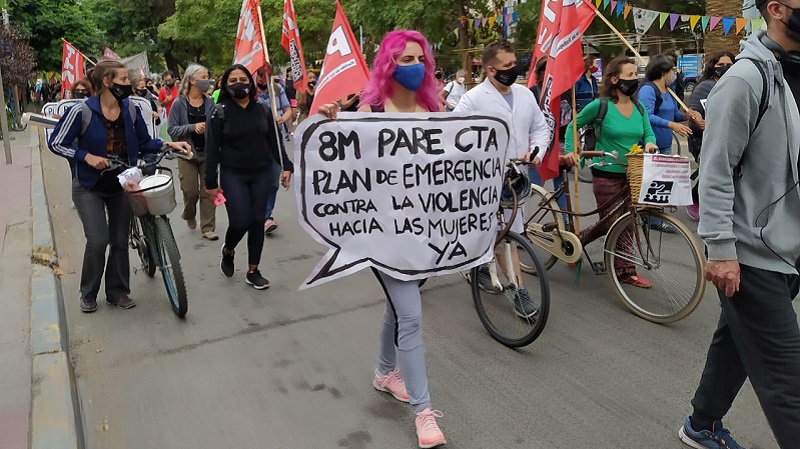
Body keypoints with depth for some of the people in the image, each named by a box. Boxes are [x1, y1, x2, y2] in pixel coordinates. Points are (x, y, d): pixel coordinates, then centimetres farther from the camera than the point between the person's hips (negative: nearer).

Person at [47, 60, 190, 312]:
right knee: (98, 240, -11)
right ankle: (88, 293, 13)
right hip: (90, 187, -4)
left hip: (122, 186, 4)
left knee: (120, 241, 8)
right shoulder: (82, 112, -15)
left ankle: (117, 291, 24)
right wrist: (87, 156, -19)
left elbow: (144, 143, 5)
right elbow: (56, 143, -8)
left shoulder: (130, 110, -3)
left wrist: (169, 145, -11)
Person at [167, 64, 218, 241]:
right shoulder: (179, 103, -5)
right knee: (190, 191, 2)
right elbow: (171, 129, -8)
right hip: (187, 153, -2)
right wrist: (193, 127, -19)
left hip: (207, 152, 2)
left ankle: (208, 228, 11)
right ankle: (189, 215, 34)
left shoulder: (210, 102, 2)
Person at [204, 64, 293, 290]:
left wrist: (286, 166, 2)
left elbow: (275, 141, 10)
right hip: (233, 175, -3)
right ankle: (228, 251, 26)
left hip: (262, 174, 3)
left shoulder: (263, 110, 5)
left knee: (257, 222, 5)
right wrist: (211, 182, -6)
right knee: (239, 222, -9)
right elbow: (212, 149, -5)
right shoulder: (219, 113, -4)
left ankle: (253, 271, 18)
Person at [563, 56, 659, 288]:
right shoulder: (601, 105, -9)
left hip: (631, 173, 5)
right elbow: (573, 125, 0)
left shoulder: (639, 108, 6)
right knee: (612, 223, 0)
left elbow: (648, 132, 9)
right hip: (606, 174, -5)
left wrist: (650, 143, -14)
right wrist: (570, 151, -10)